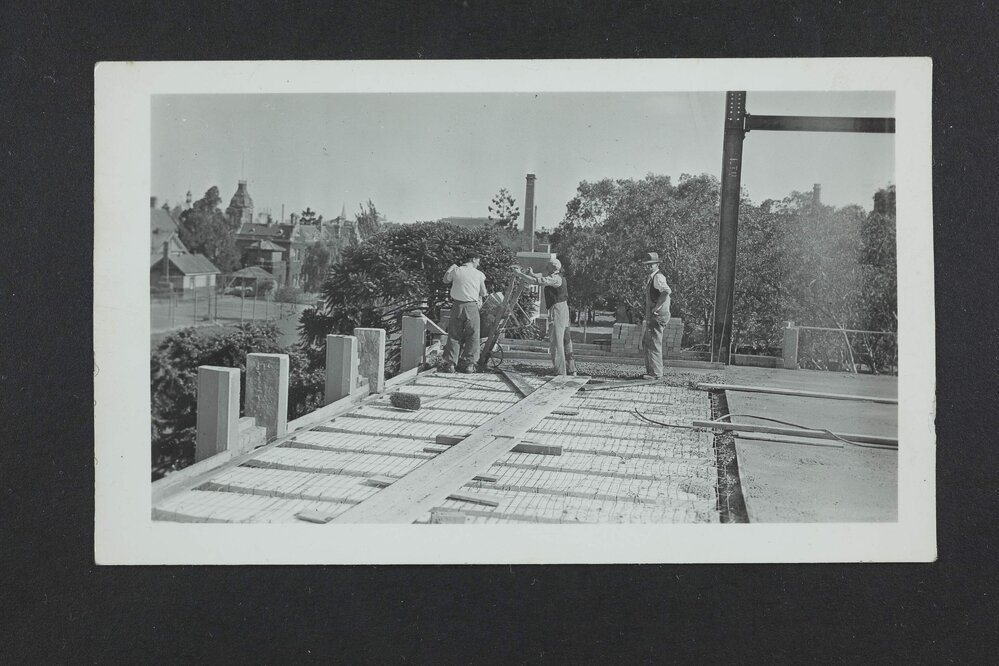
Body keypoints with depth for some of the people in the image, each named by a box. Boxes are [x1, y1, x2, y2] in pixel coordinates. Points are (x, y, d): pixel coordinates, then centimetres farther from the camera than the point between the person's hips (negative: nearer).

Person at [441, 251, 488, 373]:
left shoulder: (456, 271, 3)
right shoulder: (479, 274, 1)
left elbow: (445, 280, 22)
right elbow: (483, 293, 7)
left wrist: (450, 268, 35)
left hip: (457, 306, 1)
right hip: (472, 307, -1)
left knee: (454, 335, 7)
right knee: (472, 336, 7)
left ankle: (449, 364, 4)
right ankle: (469, 364, 6)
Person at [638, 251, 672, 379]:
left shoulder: (658, 277, -15)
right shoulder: (651, 277, 17)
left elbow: (666, 291, -34)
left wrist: (657, 308, -27)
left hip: (657, 316, -11)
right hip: (652, 316, 11)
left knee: (654, 344, -8)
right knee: (646, 343, 15)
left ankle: (656, 373, -4)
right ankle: (650, 371, 21)